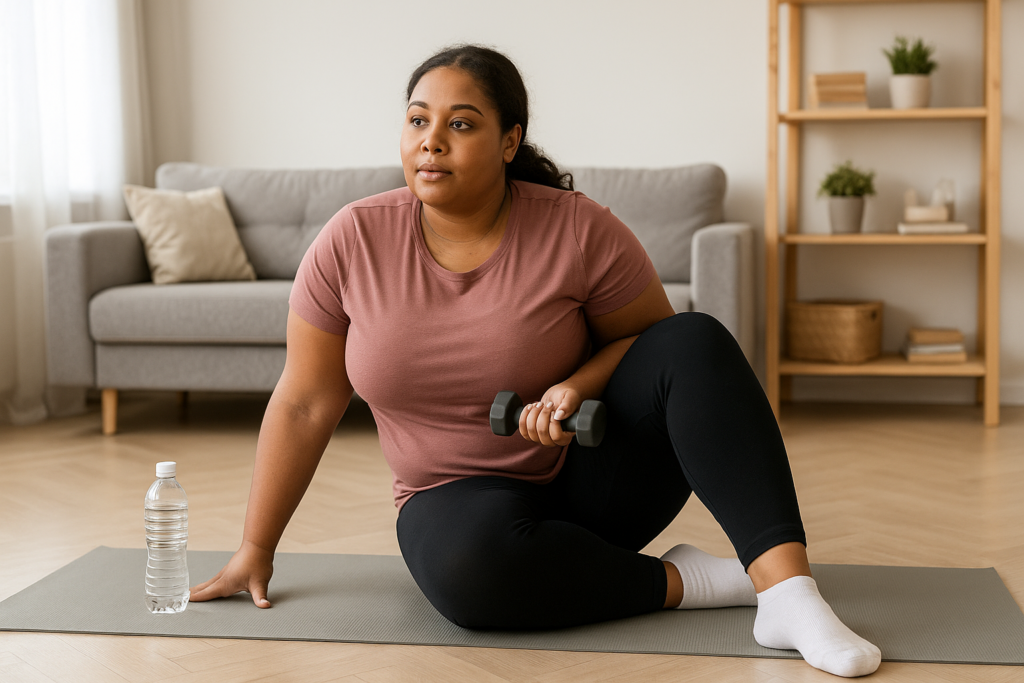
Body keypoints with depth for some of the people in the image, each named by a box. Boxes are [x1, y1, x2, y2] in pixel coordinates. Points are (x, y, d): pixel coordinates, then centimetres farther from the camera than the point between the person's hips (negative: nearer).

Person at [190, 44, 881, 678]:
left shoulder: (579, 229, -14)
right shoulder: (351, 242, -10)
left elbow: (655, 336, 1)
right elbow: (304, 405, -2)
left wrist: (579, 385, -20)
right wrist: (255, 550, 1)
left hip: (589, 470, 0)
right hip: (462, 499, 0)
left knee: (697, 343, -26)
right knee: (472, 565, -37)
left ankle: (787, 587, -34)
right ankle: (679, 580, -15)